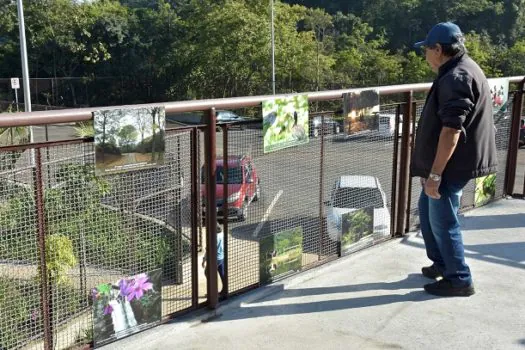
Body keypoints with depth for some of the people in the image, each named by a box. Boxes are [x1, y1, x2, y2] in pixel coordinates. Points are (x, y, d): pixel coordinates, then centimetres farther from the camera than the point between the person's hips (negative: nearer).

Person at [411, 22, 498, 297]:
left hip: (452, 165, -11)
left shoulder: (456, 77, -21)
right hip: (452, 162, 11)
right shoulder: (461, 70, 14)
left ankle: (459, 280, 13)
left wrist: (435, 174, -25)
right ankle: (441, 263, 35)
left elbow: (451, 130, -27)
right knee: (427, 209, 21)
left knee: (442, 221, 0)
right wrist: (431, 170, 25)